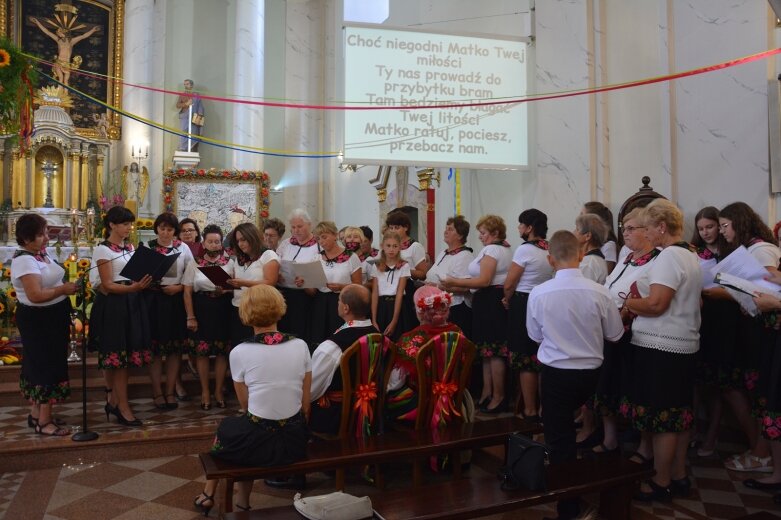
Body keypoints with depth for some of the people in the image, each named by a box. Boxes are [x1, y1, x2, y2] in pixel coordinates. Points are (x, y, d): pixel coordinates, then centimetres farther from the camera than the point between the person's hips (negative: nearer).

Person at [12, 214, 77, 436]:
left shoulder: (41, 254, 8)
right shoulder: (24, 261, -22)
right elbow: (36, 295, -29)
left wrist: (67, 285, 5)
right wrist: (64, 289, -21)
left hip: (52, 317, 10)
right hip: (38, 320, -10)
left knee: (40, 364, 17)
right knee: (47, 366, -3)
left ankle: (37, 413, 29)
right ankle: (44, 422, 7)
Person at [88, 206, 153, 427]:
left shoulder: (130, 247, 13)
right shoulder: (103, 249, -8)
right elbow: (107, 285, -15)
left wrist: (145, 282, -1)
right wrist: (133, 287, -28)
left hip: (132, 303, 7)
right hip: (113, 305, -7)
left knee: (125, 355, 10)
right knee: (118, 355, -3)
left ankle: (113, 401, 21)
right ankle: (123, 408, 2)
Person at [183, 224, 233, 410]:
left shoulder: (229, 262, 4)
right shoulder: (194, 263, 4)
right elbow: (187, 292, 2)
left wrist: (225, 290, -17)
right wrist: (190, 317, -3)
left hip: (223, 310, 1)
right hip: (201, 310, 0)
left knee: (222, 351, 4)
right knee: (202, 351, 3)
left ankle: (218, 390, 18)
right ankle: (205, 391, 16)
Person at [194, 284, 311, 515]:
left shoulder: (240, 352, -11)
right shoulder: (301, 346, -4)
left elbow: (246, 405, 1)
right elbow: (306, 403, 3)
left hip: (260, 442, -3)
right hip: (296, 440, 3)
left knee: (226, 427, 28)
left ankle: (209, 494, 45)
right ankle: (243, 502, 41)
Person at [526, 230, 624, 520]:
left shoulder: (538, 294, -15)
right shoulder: (598, 292, -13)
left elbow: (535, 336, 0)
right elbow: (615, 335, 1)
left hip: (555, 373, -2)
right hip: (590, 372, 3)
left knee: (559, 439, 10)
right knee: (567, 429, 28)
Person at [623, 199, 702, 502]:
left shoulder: (668, 256, -16)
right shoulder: (690, 256, 14)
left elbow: (655, 304, -24)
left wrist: (627, 303, -6)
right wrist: (638, 305, 9)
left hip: (660, 348, -10)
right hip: (684, 345, 10)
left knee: (660, 416, 0)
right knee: (679, 413, 16)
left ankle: (661, 483, 11)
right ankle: (679, 477, 26)